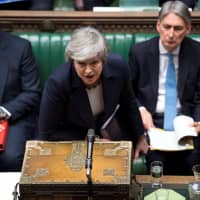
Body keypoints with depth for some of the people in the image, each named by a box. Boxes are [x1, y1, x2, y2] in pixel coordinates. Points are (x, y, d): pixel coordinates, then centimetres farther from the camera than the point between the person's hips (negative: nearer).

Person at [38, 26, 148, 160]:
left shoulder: (118, 67, -21)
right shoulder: (57, 83, -31)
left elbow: (128, 103, 1)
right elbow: (47, 134, -20)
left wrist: (140, 138, 12)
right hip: (72, 141, -4)